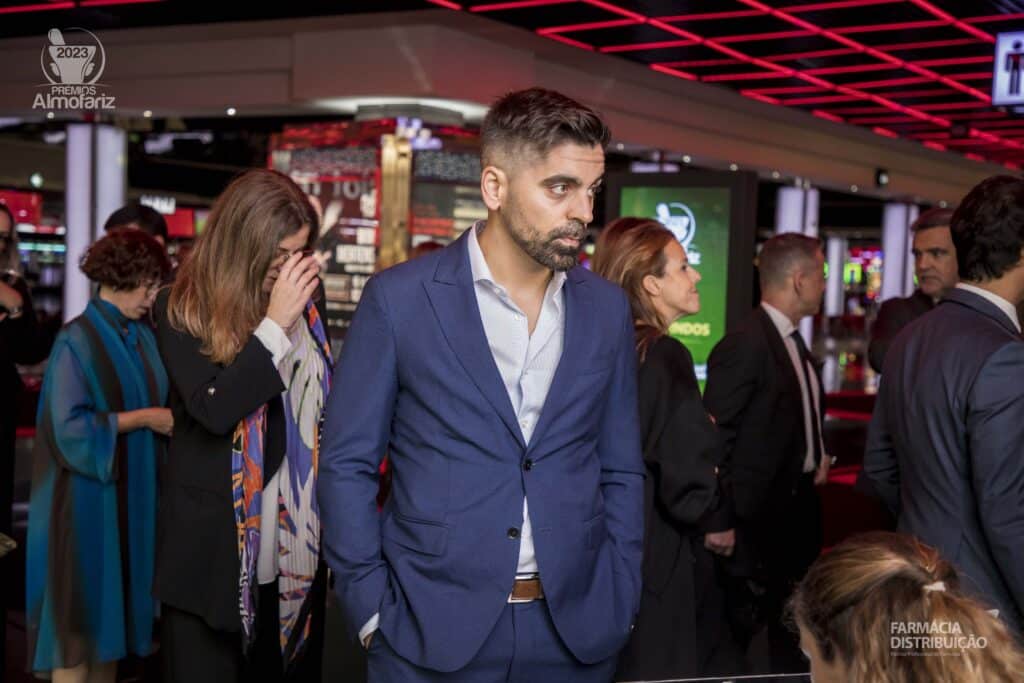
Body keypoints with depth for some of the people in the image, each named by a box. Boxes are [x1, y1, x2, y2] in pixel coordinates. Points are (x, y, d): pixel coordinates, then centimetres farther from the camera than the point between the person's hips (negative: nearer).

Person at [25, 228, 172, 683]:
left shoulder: (142, 337, 6)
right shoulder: (76, 341, -14)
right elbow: (70, 425, -19)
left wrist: (169, 417, -6)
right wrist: (142, 418, -16)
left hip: (133, 489, 7)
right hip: (88, 493, -7)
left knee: (115, 597, 12)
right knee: (81, 601, 0)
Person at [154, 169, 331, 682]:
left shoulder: (303, 304, 5)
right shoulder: (184, 310, -8)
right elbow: (214, 409, -19)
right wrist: (274, 324, -21)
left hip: (295, 539, 4)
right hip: (214, 543, -4)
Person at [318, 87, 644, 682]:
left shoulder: (607, 309, 4)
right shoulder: (400, 298, -6)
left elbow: (621, 471, 9)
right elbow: (347, 464, -3)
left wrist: (619, 604, 2)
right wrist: (372, 609, -7)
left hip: (576, 632, 3)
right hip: (432, 631, -3)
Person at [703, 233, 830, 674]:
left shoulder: (794, 342, 10)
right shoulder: (744, 346, -19)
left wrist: (819, 454, 6)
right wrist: (728, 519, -17)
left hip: (799, 509, 9)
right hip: (760, 517, -9)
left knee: (796, 641, 17)